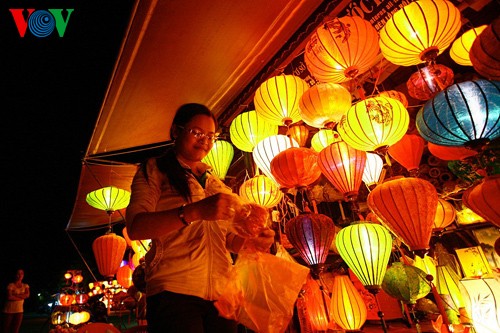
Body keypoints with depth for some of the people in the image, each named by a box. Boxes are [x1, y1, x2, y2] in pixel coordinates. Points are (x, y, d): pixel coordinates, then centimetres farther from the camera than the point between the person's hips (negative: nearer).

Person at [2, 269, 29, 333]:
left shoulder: (25, 286, 9)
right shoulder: (11, 285, -4)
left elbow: (27, 295, -6)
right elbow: (9, 297, -17)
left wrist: (15, 295, -12)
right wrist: (21, 297, -9)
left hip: (19, 311, 3)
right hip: (9, 310, -3)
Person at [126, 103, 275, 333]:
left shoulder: (216, 184, 17)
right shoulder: (155, 171, 1)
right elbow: (135, 227, -15)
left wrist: (250, 242, -6)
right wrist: (195, 211, -29)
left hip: (221, 294, 5)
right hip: (174, 291, -4)